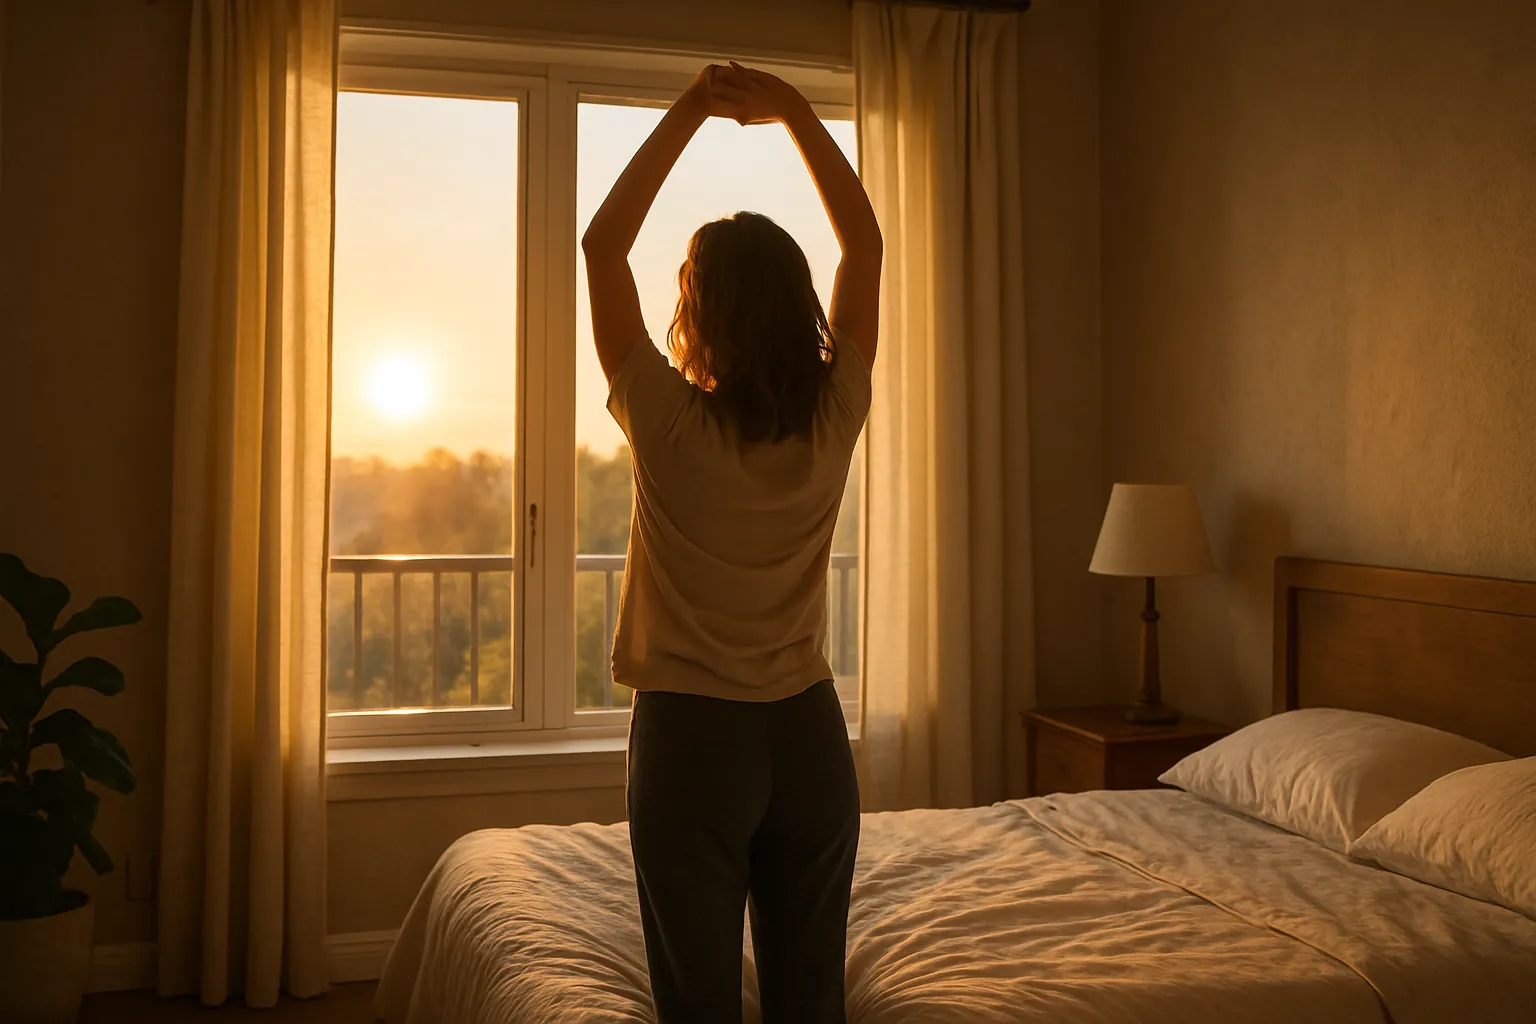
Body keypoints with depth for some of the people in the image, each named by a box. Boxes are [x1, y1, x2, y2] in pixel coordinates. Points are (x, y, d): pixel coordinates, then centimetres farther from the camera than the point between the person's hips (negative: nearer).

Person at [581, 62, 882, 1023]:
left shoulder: (669, 423, -15)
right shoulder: (835, 419, -6)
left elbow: (603, 243, -4)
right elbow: (864, 240, 7)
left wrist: (689, 113, -2)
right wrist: (795, 110, 5)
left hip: (691, 738, -4)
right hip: (810, 737, 4)